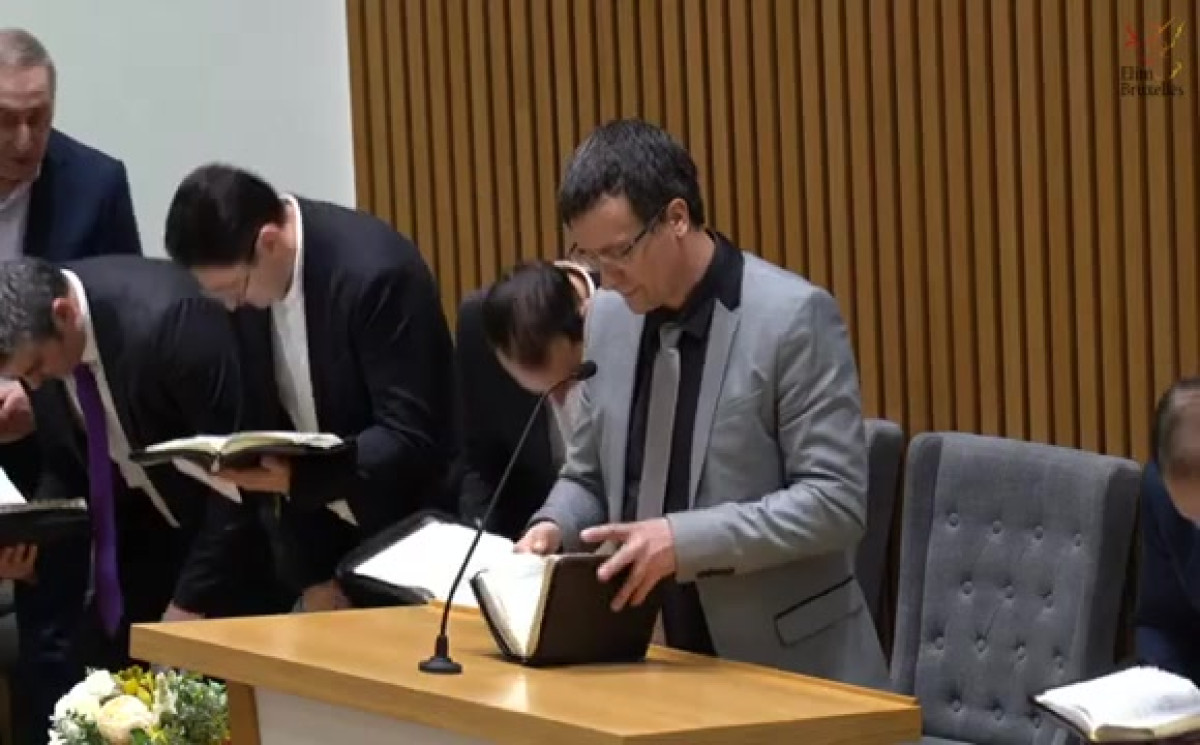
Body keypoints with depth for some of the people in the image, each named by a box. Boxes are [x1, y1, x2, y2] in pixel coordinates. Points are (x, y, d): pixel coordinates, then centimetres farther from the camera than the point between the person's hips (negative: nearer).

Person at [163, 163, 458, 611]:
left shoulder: (374, 271, -24)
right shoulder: (250, 278, -5)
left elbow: (410, 437, -22)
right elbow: (273, 423, 1)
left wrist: (298, 478, -34)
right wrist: (313, 572, -3)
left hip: (414, 536, -6)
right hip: (327, 540, 6)